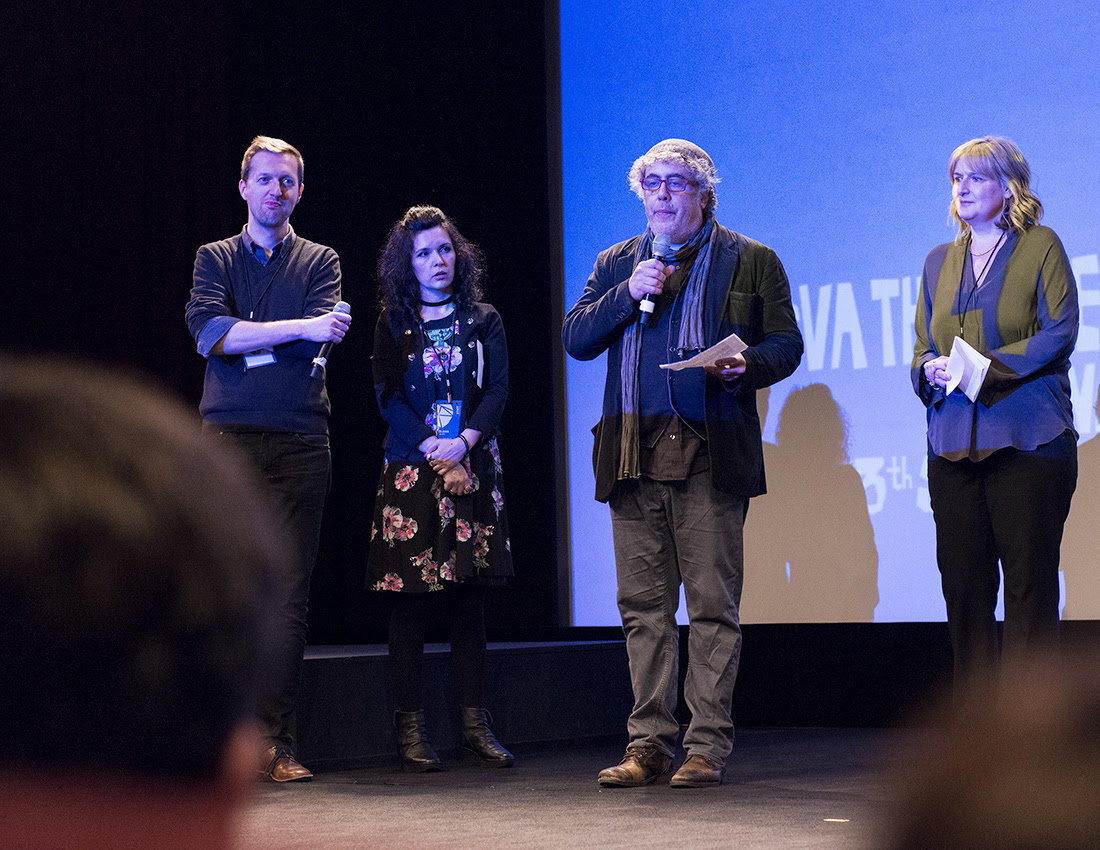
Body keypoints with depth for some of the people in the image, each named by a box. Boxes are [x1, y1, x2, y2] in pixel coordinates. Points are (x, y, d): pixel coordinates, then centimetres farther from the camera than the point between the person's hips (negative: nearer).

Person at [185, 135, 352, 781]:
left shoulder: (320, 262, 15)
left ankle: (276, 742, 0)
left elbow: (321, 337, -3)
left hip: (300, 441, 0)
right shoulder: (216, 259, 15)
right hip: (227, 436, 0)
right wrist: (300, 328, -12)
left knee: (290, 597, -3)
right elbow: (208, 330, -4)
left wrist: (242, 336, -9)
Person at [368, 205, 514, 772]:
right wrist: (432, 448, -12)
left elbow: (497, 390, 2)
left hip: (471, 467, 1)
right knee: (410, 597, -4)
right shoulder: (392, 326, 9)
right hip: (410, 469, -1)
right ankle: (411, 728, -1)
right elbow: (387, 395, 0)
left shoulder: (483, 321, 11)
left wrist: (465, 441, -14)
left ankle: (474, 723, 5)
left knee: (468, 596, 1)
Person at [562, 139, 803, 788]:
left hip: (712, 454, -3)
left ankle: (708, 746, 1)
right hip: (635, 456, 3)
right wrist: (628, 294, -3)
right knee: (643, 607, 4)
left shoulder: (752, 261, 10)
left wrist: (746, 364, -14)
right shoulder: (617, 264, 19)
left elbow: (785, 344, 6)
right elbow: (574, 340, 10)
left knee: (713, 606, -4)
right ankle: (649, 744, 10)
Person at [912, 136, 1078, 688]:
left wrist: (985, 368, -15)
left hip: (1028, 440, -5)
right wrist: (932, 368, -5)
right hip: (954, 444, 5)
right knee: (962, 583, 3)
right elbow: (922, 347, 19)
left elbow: (1059, 333, -7)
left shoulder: (1041, 248, 3)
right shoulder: (940, 261, 19)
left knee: (1029, 582, -4)